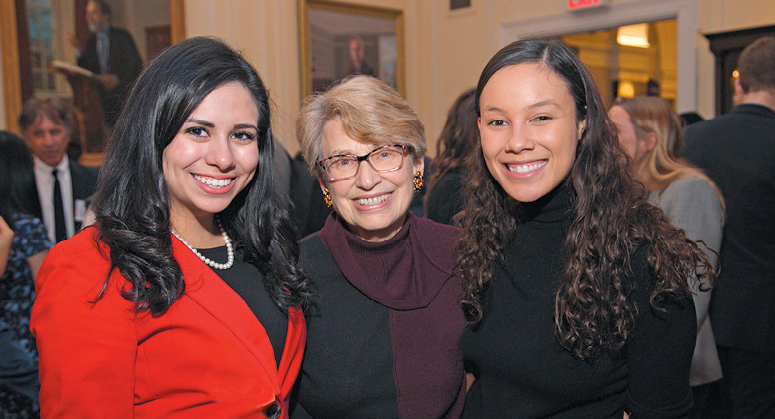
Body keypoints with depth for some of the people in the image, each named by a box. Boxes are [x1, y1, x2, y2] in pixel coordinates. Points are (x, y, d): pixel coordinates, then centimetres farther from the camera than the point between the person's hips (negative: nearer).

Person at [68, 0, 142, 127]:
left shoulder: (121, 36, -3)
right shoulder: (92, 41, 15)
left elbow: (136, 64, -11)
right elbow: (87, 69, 14)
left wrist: (117, 78, -23)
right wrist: (80, 50, 0)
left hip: (123, 95, -5)